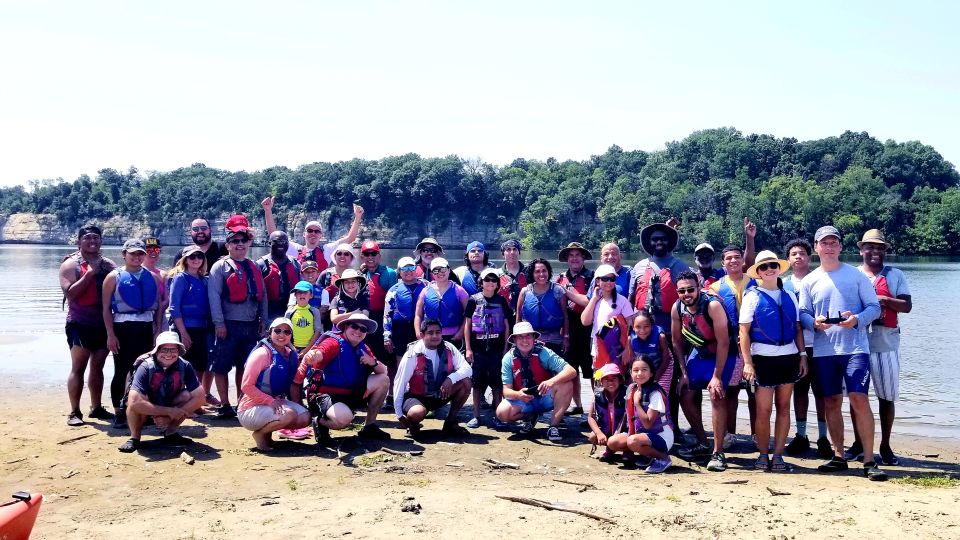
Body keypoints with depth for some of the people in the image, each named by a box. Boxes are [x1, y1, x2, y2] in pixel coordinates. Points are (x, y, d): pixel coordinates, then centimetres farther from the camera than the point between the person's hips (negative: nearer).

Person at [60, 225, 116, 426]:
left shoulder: (108, 264, 10)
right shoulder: (70, 264, -4)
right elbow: (70, 294, -16)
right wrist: (89, 274, -19)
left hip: (103, 324, 5)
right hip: (80, 324, -5)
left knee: (97, 367, 12)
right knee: (78, 368, -5)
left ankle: (96, 407, 21)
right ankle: (74, 412, -2)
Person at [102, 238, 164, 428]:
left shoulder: (152, 277, 8)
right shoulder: (114, 277, 0)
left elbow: (158, 306, 9)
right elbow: (106, 308, -3)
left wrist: (158, 330, 2)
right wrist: (110, 335, -10)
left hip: (146, 327, 3)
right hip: (123, 327, -3)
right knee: (121, 371, 1)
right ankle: (119, 413, 8)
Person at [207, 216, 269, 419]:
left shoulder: (254, 267, 14)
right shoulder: (220, 267, -2)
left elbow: (262, 295, 15)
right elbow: (214, 296, -9)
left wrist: (263, 320, 7)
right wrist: (219, 323, -15)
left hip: (251, 326, 5)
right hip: (229, 325, -5)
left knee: (245, 366, 11)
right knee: (221, 366, -3)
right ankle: (225, 406, 5)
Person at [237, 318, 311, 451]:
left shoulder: (290, 354, 5)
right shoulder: (262, 353, -17)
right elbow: (246, 386, -20)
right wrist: (270, 401, -24)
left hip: (277, 402, 8)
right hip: (251, 409, -7)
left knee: (305, 418, -14)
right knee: (289, 415, -32)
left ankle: (268, 431, 9)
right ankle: (260, 434, -3)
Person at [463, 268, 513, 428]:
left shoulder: (501, 301, 6)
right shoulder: (474, 300, 3)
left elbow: (506, 326, 9)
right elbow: (467, 325, 4)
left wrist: (506, 348, 3)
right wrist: (468, 348, -2)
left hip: (497, 349, 1)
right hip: (478, 349, -1)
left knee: (497, 383, 2)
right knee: (477, 383, 3)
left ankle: (497, 416, 8)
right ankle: (476, 416, 10)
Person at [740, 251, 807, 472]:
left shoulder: (789, 296, 11)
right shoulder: (752, 296, -1)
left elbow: (797, 328, 14)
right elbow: (744, 332, -5)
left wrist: (803, 355, 4)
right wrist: (747, 362, -12)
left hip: (789, 356, 4)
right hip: (763, 357, -4)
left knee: (784, 407, 6)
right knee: (763, 410, -3)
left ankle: (778, 455, 12)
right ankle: (763, 455, 11)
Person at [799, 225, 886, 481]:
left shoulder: (856, 275, 3)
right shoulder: (809, 281, 10)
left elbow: (874, 306, 2)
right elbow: (803, 314, 10)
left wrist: (857, 320, -17)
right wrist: (815, 323, -12)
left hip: (855, 347, -3)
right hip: (823, 351, 3)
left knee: (859, 399, -11)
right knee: (831, 403, 8)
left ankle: (869, 460, -5)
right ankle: (838, 456, 20)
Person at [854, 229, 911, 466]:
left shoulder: (895, 275, 7)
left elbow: (907, 305, 0)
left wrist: (884, 299, -15)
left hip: (887, 342, 0)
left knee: (887, 396, 2)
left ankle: (885, 446, 11)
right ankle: (859, 443, 18)